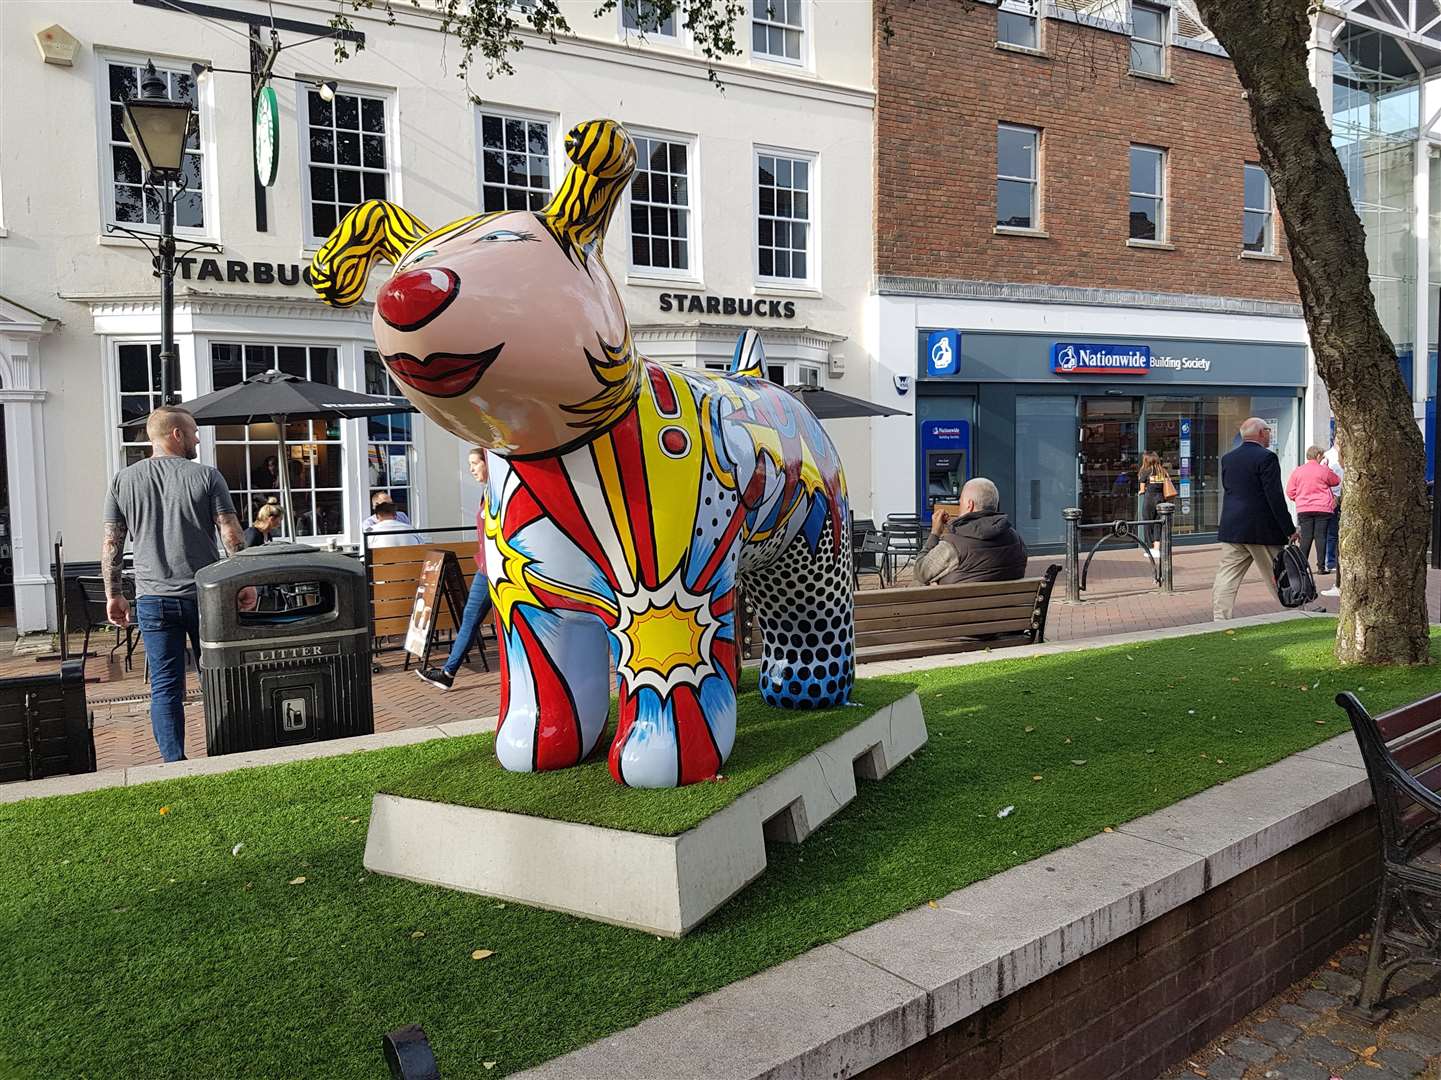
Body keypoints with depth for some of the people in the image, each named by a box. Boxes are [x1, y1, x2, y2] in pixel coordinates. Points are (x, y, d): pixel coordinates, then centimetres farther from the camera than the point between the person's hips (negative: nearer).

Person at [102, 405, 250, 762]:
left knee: (164, 687, 4)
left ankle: (174, 763, 2)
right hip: (204, 595, -2)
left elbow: (111, 543, 5)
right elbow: (232, 535, -8)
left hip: (153, 599, 2)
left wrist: (113, 595, 12)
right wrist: (245, 582, -2)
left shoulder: (123, 480, 6)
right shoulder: (206, 476, -4)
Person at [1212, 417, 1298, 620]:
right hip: (1262, 530, -5)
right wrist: (1290, 530, -10)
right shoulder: (1266, 457, -11)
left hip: (1231, 530, 5)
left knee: (1226, 578, 2)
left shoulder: (1227, 459, 9)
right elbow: (1275, 497, -14)